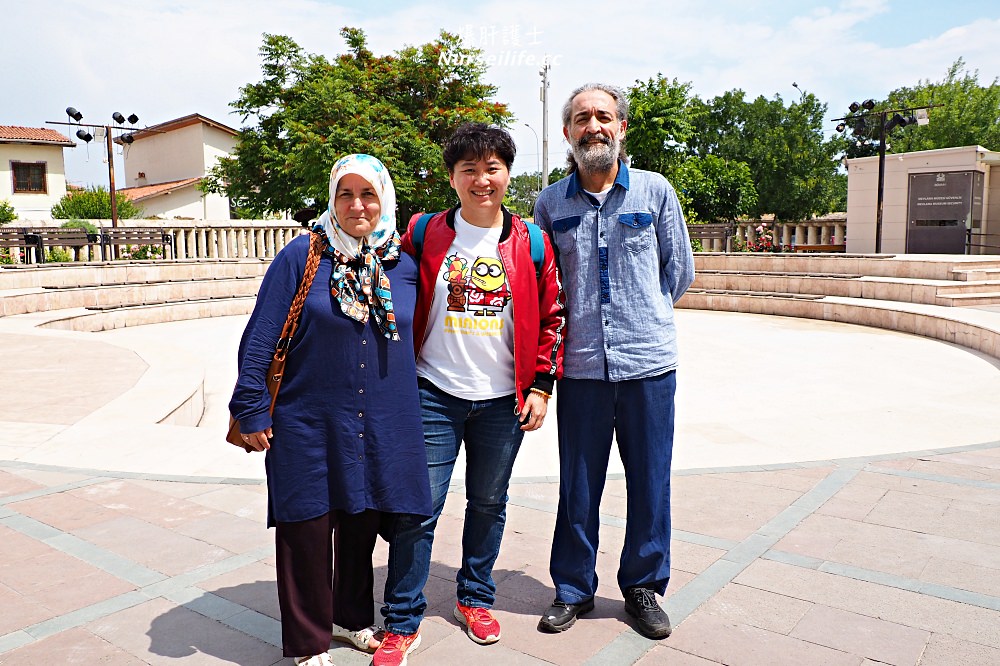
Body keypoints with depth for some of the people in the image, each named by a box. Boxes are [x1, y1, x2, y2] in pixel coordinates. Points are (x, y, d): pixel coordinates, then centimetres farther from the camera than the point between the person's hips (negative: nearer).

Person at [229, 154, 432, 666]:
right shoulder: (302, 256, -7)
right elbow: (259, 339, -7)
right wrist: (252, 411, -7)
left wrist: (415, 409, 17)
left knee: (361, 527, 17)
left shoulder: (404, 266, 4)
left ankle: (352, 618, 40)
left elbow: (412, 340, 17)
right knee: (307, 531, 6)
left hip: (383, 430, 4)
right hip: (309, 426, -3)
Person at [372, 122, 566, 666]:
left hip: (503, 399, 2)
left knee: (488, 504, 15)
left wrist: (540, 386, 1)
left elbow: (551, 317, 6)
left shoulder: (531, 242, 2)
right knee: (418, 510, 1)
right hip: (434, 395, -1)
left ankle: (475, 599, 36)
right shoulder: (423, 234, 0)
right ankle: (402, 622, 17)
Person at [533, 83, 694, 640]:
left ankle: (644, 587, 30)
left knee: (650, 482, 10)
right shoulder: (551, 203, 6)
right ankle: (574, 589, 27)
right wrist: (576, 321, 11)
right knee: (578, 486, 8)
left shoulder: (656, 191, 3)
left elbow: (680, 269, 12)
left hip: (650, 363, 0)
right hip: (581, 365, 0)